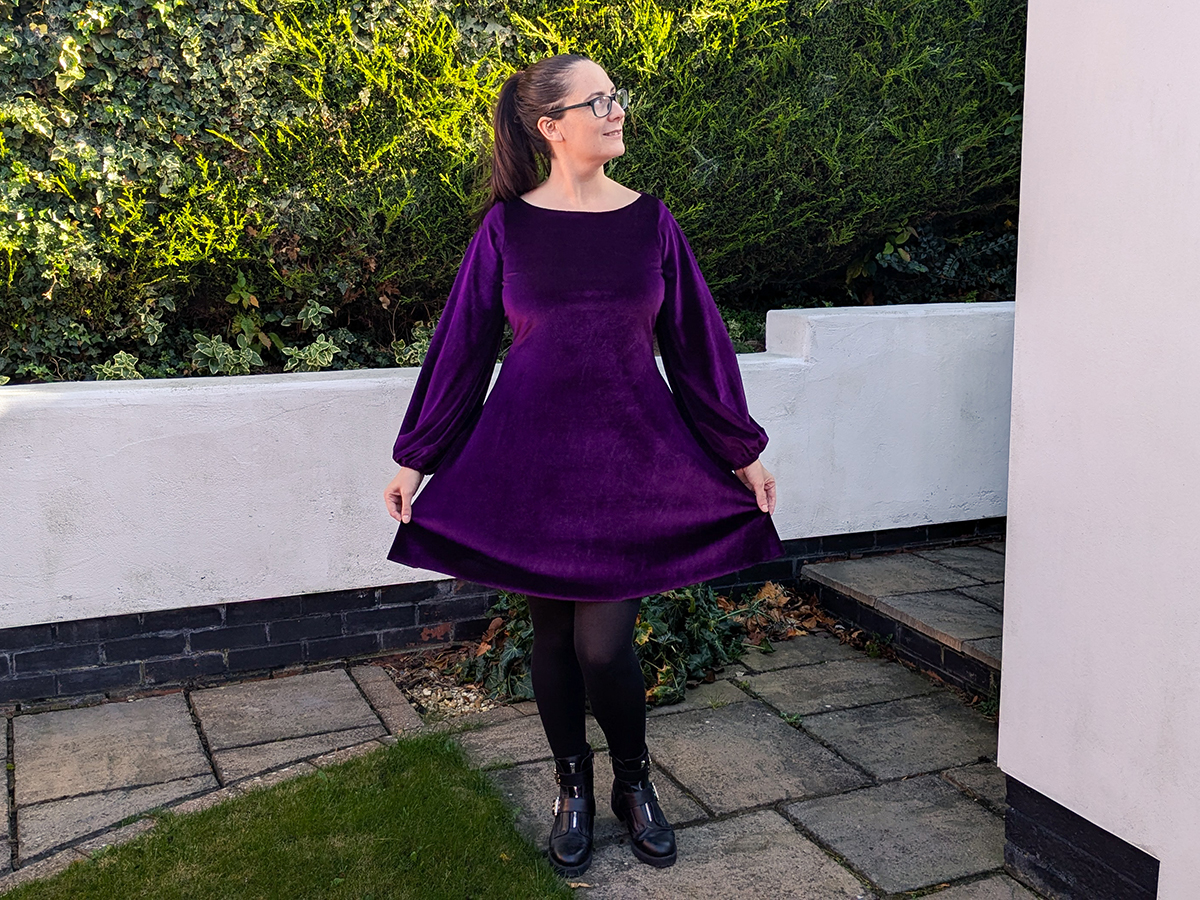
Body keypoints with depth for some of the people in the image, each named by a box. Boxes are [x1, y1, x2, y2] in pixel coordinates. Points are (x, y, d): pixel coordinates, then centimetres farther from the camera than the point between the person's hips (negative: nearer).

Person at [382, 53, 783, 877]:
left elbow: (696, 339, 7)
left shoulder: (650, 220, 2)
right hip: (531, 454, 0)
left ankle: (634, 782, 24)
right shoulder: (508, 225, -1)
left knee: (602, 642, -5)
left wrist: (743, 451, 8)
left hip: (632, 455, 0)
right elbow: (462, 343, 3)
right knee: (552, 632, 9)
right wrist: (417, 457, 3)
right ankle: (574, 790, 31)